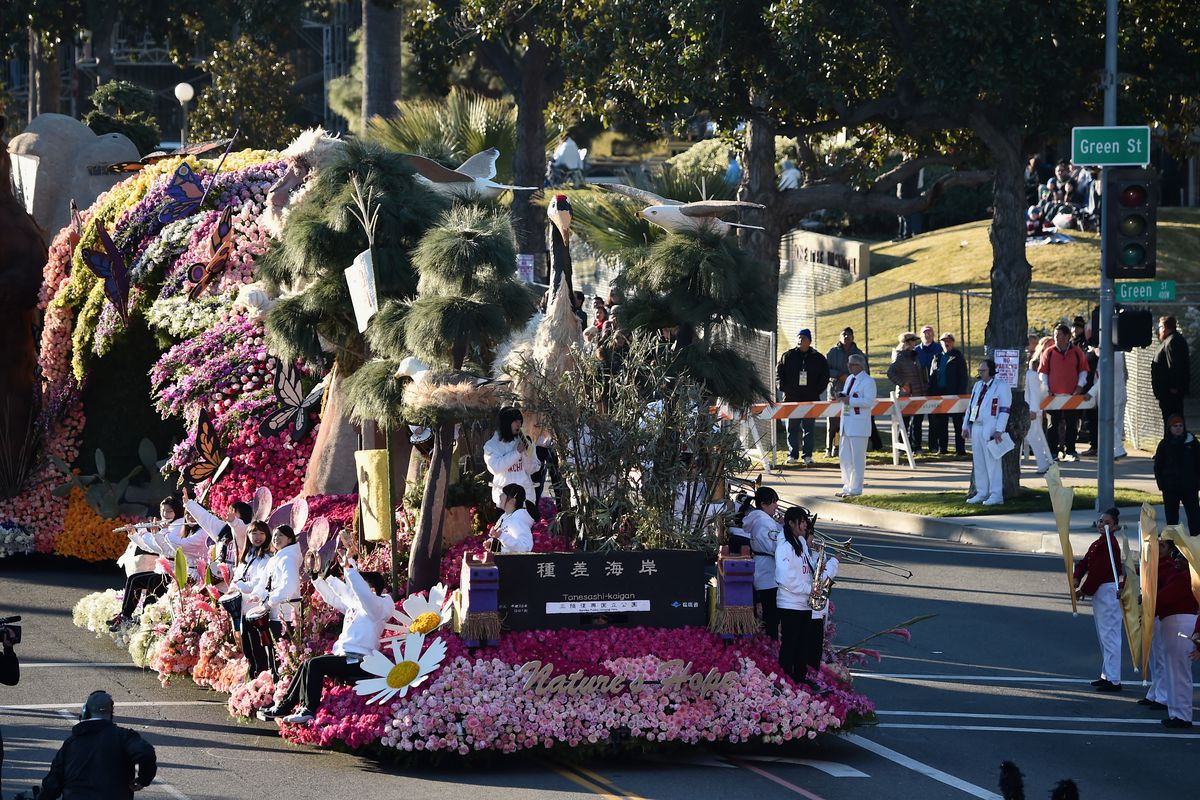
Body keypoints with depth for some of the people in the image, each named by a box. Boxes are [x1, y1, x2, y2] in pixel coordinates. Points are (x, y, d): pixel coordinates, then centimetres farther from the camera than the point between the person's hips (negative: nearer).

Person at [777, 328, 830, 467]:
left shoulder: (818, 358, 5)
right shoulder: (788, 356, 5)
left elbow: (825, 376, 8)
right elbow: (779, 372, 8)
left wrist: (818, 389, -4)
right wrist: (783, 387, -4)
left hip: (811, 399, -1)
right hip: (791, 398, 1)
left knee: (809, 428, 0)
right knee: (792, 428, 4)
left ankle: (808, 455, 4)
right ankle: (792, 455, 9)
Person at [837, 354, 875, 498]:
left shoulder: (868, 381, -9)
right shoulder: (850, 379, 18)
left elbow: (869, 402, -19)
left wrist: (850, 400, -21)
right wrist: (841, 396, 5)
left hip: (859, 425, -9)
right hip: (846, 424, 9)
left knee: (857, 458, -4)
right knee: (844, 457, 12)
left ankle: (855, 489, 0)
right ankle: (847, 486, 20)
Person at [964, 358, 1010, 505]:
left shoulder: (1001, 386, -6)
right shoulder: (978, 385, 17)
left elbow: (1004, 410, -10)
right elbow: (970, 406, 22)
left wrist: (999, 430, -17)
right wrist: (966, 426, 15)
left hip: (991, 429, -8)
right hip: (976, 427, 8)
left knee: (992, 461, -7)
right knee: (978, 462, 9)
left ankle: (996, 495, -5)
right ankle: (982, 492, 16)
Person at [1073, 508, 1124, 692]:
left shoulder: (1110, 544, -17)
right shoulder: (1098, 543, 15)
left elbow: (1098, 570, -20)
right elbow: (1085, 562, 9)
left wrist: (1084, 590, -12)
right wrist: (1076, 579, -9)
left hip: (1109, 592, -11)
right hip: (1098, 592, 11)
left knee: (1109, 635, -10)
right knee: (1103, 636, 18)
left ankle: (1113, 680, -11)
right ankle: (1106, 675, 27)